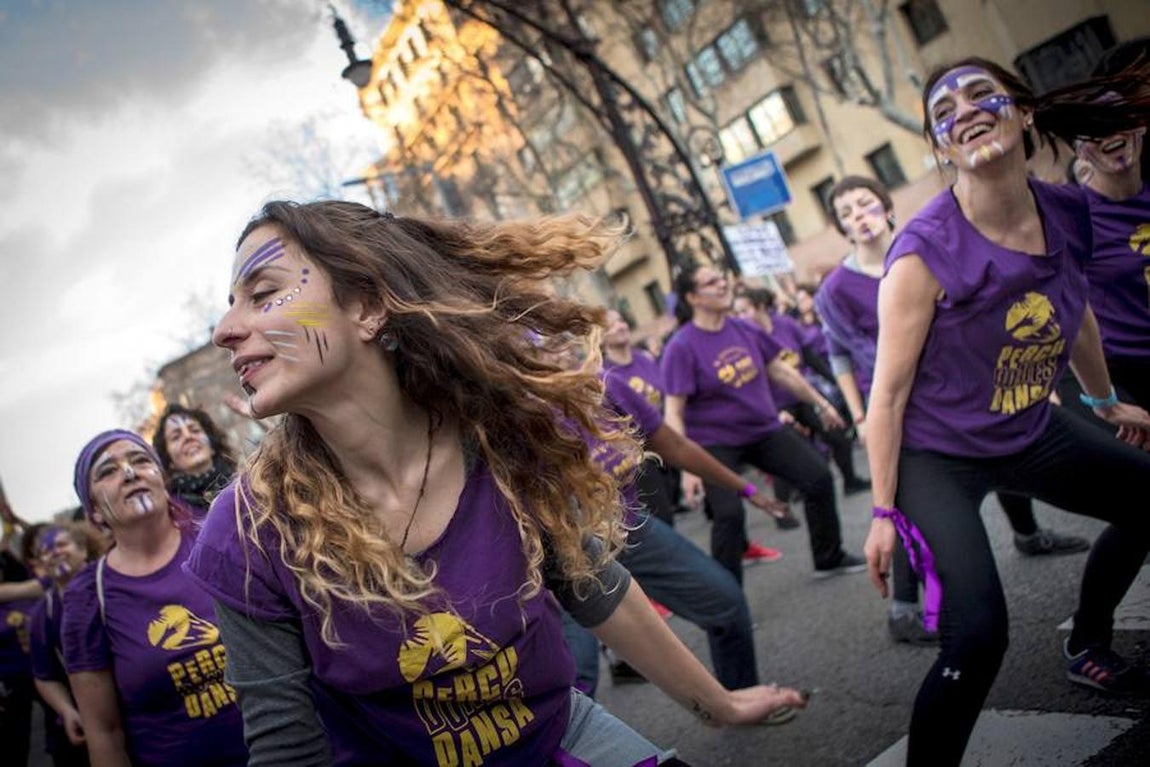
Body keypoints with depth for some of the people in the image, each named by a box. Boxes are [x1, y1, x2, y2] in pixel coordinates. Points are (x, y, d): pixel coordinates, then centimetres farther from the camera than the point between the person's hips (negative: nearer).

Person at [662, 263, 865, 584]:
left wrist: (821, 404, 18)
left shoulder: (745, 329, -1)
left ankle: (829, 558, 29)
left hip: (765, 430, 6)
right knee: (729, 514, -19)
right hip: (715, 443, -6)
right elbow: (673, 412, -19)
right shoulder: (681, 347, -18)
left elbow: (781, 370, 12)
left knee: (819, 478, 7)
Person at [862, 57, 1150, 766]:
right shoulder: (925, 252, -26)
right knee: (980, 637, -22)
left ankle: (1088, 649, 47)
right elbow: (889, 392, -20)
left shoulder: (1068, 212, -7)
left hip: (1031, 432, 8)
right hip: (936, 454, -7)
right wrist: (884, 513, -17)